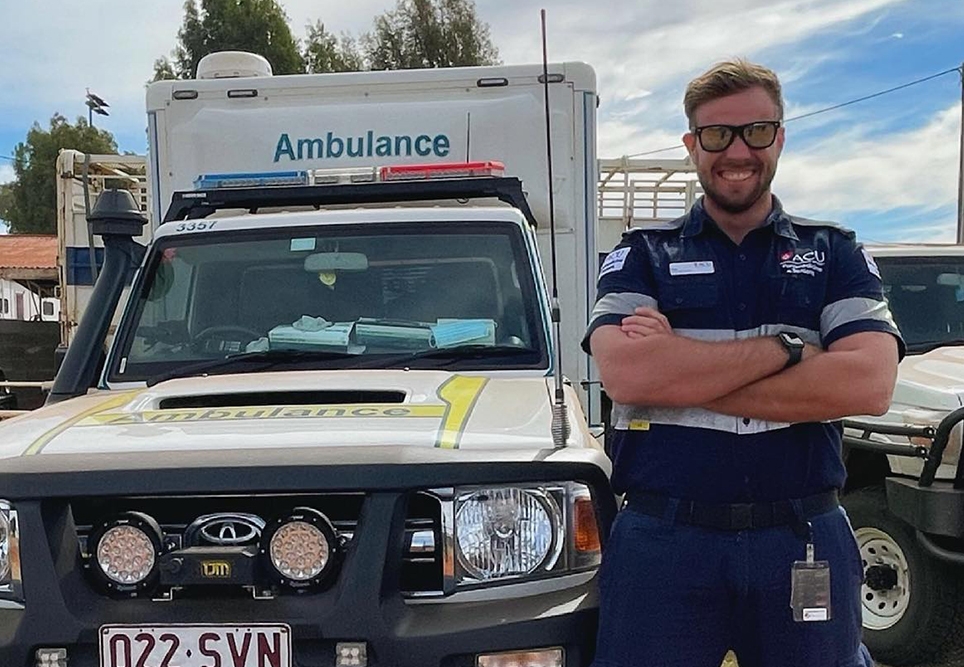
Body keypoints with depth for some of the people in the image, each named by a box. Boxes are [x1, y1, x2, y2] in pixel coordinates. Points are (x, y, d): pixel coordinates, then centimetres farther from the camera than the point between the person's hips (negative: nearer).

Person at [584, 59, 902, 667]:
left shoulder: (836, 254, 8)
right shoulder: (642, 256, 5)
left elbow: (870, 385, -10)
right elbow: (624, 375, -14)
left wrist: (678, 371, -13)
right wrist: (786, 349, -13)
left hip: (804, 541, 1)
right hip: (662, 541, -1)